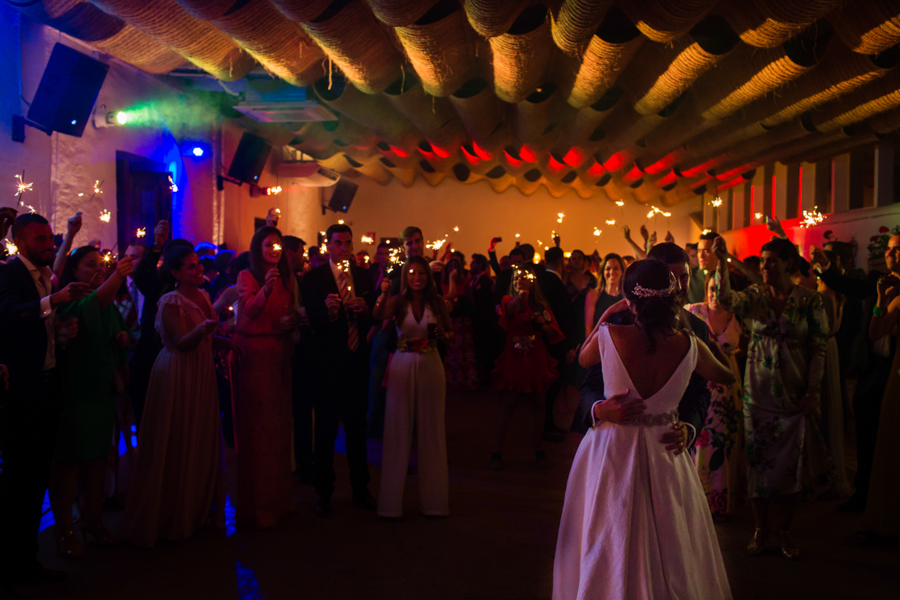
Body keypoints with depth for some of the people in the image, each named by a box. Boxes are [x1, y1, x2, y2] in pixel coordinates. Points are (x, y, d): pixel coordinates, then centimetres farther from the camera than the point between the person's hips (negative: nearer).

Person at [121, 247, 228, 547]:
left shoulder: (203, 296, 9)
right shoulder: (171, 302, -13)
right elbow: (183, 343, -23)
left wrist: (230, 342, 5)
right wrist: (200, 329, -40)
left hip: (201, 375, 7)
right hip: (177, 375, -7)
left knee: (203, 441, 12)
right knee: (176, 445, 0)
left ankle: (199, 508, 25)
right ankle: (171, 516, 13)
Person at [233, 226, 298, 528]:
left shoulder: (287, 279, 13)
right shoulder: (247, 276, -2)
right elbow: (250, 310, -18)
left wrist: (290, 322, -4)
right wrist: (265, 289, -34)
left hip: (278, 354, 5)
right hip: (252, 354, -5)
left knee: (278, 422, 8)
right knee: (254, 423, -4)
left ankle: (277, 495, 20)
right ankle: (254, 501, 5)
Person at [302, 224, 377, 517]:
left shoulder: (363, 275, 9)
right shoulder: (313, 278, -4)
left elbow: (374, 315, 6)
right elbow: (313, 320, -12)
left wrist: (364, 309, -16)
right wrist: (329, 312, -33)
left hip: (357, 360, 4)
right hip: (329, 361, -4)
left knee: (357, 427, 13)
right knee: (326, 430, 2)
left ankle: (360, 490, 25)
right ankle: (324, 494, 14)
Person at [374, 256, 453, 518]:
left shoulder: (437, 303, 2)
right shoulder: (397, 302, -3)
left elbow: (451, 332, 13)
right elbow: (377, 319, -22)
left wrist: (442, 333, -9)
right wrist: (383, 296, -39)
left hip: (431, 368, 2)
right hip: (402, 368, -1)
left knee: (431, 431, 7)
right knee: (398, 430, 2)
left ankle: (433, 498, 19)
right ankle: (392, 499, 11)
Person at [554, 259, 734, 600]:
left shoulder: (609, 335, -19)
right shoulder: (690, 346, -13)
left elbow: (583, 359, 6)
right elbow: (727, 377, 8)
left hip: (612, 452, -1)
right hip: (666, 454, 1)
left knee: (609, 553, 16)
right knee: (671, 553, 20)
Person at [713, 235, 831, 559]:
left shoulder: (810, 300, -3)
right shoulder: (754, 296, 0)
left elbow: (819, 348, -2)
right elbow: (726, 299, -21)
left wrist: (813, 391, -7)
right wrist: (721, 262, -33)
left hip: (795, 395, -1)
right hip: (758, 392, 1)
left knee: (791, 463, 5)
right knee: (759, 460, 5)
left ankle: (784, 533, 19)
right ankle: (760, 530, 19)